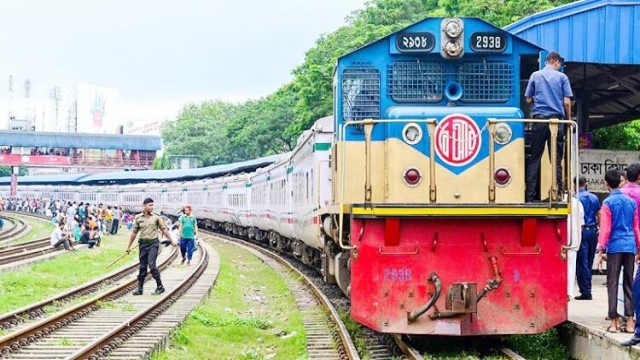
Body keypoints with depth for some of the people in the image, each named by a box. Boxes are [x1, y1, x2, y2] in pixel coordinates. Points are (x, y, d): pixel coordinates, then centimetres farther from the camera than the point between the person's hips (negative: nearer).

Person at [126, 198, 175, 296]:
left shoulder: (156, 217, -1)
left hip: (153, 243, -3)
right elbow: (134, 232, 10)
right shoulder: (138, 218, 3)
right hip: (143, 243, 3)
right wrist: (129, 246, 12)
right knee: (142, 267, 6)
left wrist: (171, 240, 0)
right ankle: (139, 288, 14)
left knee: (151, 265, -13)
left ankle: (160, 286, -3)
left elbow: (164, 229, 3)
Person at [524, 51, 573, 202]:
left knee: (534, 158, 3)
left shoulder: (535, 75, 7)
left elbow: (528, 99, 8)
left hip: (539, 118, 1)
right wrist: (569, 119, 12)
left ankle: (530, 195, -1)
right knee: (556, 159, 2)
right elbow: (567, 102, 0)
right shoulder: (562, 77, 4)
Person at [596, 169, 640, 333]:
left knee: (612, 284, 0)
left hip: (615, 246, -4)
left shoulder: (608, 203, -5)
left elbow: (605, 228, -9)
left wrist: (600, 250, -7)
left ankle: (614, 321, -3)